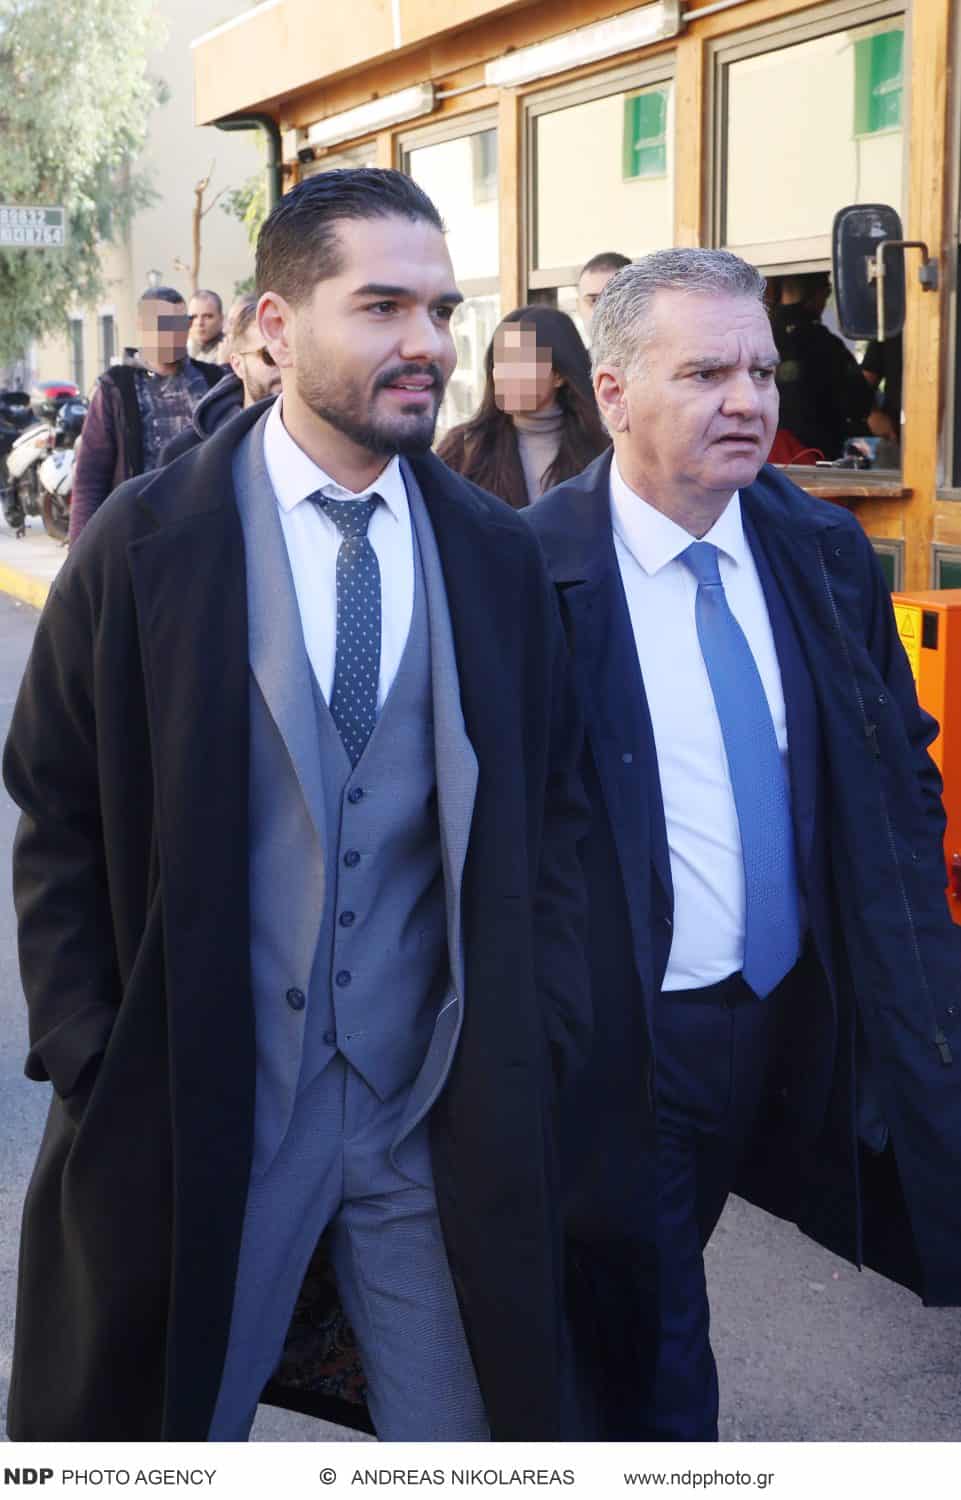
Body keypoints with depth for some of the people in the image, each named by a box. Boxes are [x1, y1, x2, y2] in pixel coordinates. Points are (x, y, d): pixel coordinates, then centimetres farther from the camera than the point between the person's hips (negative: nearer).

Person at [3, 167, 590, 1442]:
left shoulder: (499, 557, 1)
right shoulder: (144, 544, -7)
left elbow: (552, 813, 8)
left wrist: (538, 1046, 1)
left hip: (445, 1124, 2)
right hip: (199, 1114, -1)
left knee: (466, 1436, 14)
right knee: (166, 1426, 16)